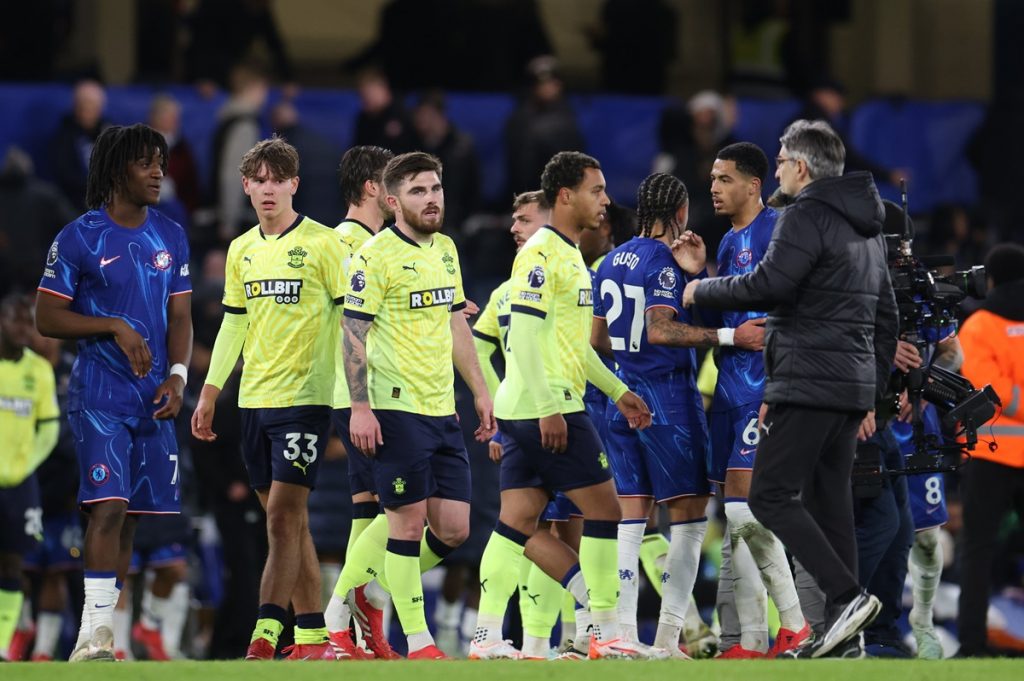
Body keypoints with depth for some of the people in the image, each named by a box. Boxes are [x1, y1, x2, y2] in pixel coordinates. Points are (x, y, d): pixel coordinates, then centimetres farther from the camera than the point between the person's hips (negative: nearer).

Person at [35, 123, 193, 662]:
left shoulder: (170, 237, 11)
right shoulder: (80, 238, -5)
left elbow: (179, 316, 14)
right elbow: (46, 318, -5)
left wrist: (177, 375, -2)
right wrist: (114, 326, -15)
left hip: (153, 397, 6)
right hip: (99, 395, -6)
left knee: (129, 516, 7)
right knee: (108, 505, -18)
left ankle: (102, 636, 14)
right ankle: (93, 632, -21)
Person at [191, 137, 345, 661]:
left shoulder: (322, 243, -5)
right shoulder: (242, 250, 13)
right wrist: (210, 392, 18)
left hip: (305, 396, -6)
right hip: (254, 398, 6)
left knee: (283, 514, -13)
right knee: (288, 520, 8)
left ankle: (265, 633, -18)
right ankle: (313, 634, 13)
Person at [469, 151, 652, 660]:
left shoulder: (570, 254, 19)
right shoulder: (542, 252, -12)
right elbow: (525, 334, -19)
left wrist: (617, 391, 25)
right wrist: (548, 408, -23)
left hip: (524, 410, 10)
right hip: (547, 408, -10)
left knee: (517, 523, 5)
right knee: (603, 507, -4)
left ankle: (486, 636, 2)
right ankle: (606, 633, -1)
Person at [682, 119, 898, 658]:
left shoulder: (807, 216, -9)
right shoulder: (868, 228, 21)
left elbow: (768, 285, -20)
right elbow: (886, 320, 25)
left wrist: (702, 291, -3)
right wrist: (870, 396, 28)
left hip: (808, 385, -9)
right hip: (853, 390, 9)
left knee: (771, 497, -8)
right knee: (830, 504, 9)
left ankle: (847, 596, -20)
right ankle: (844, 633, 4)